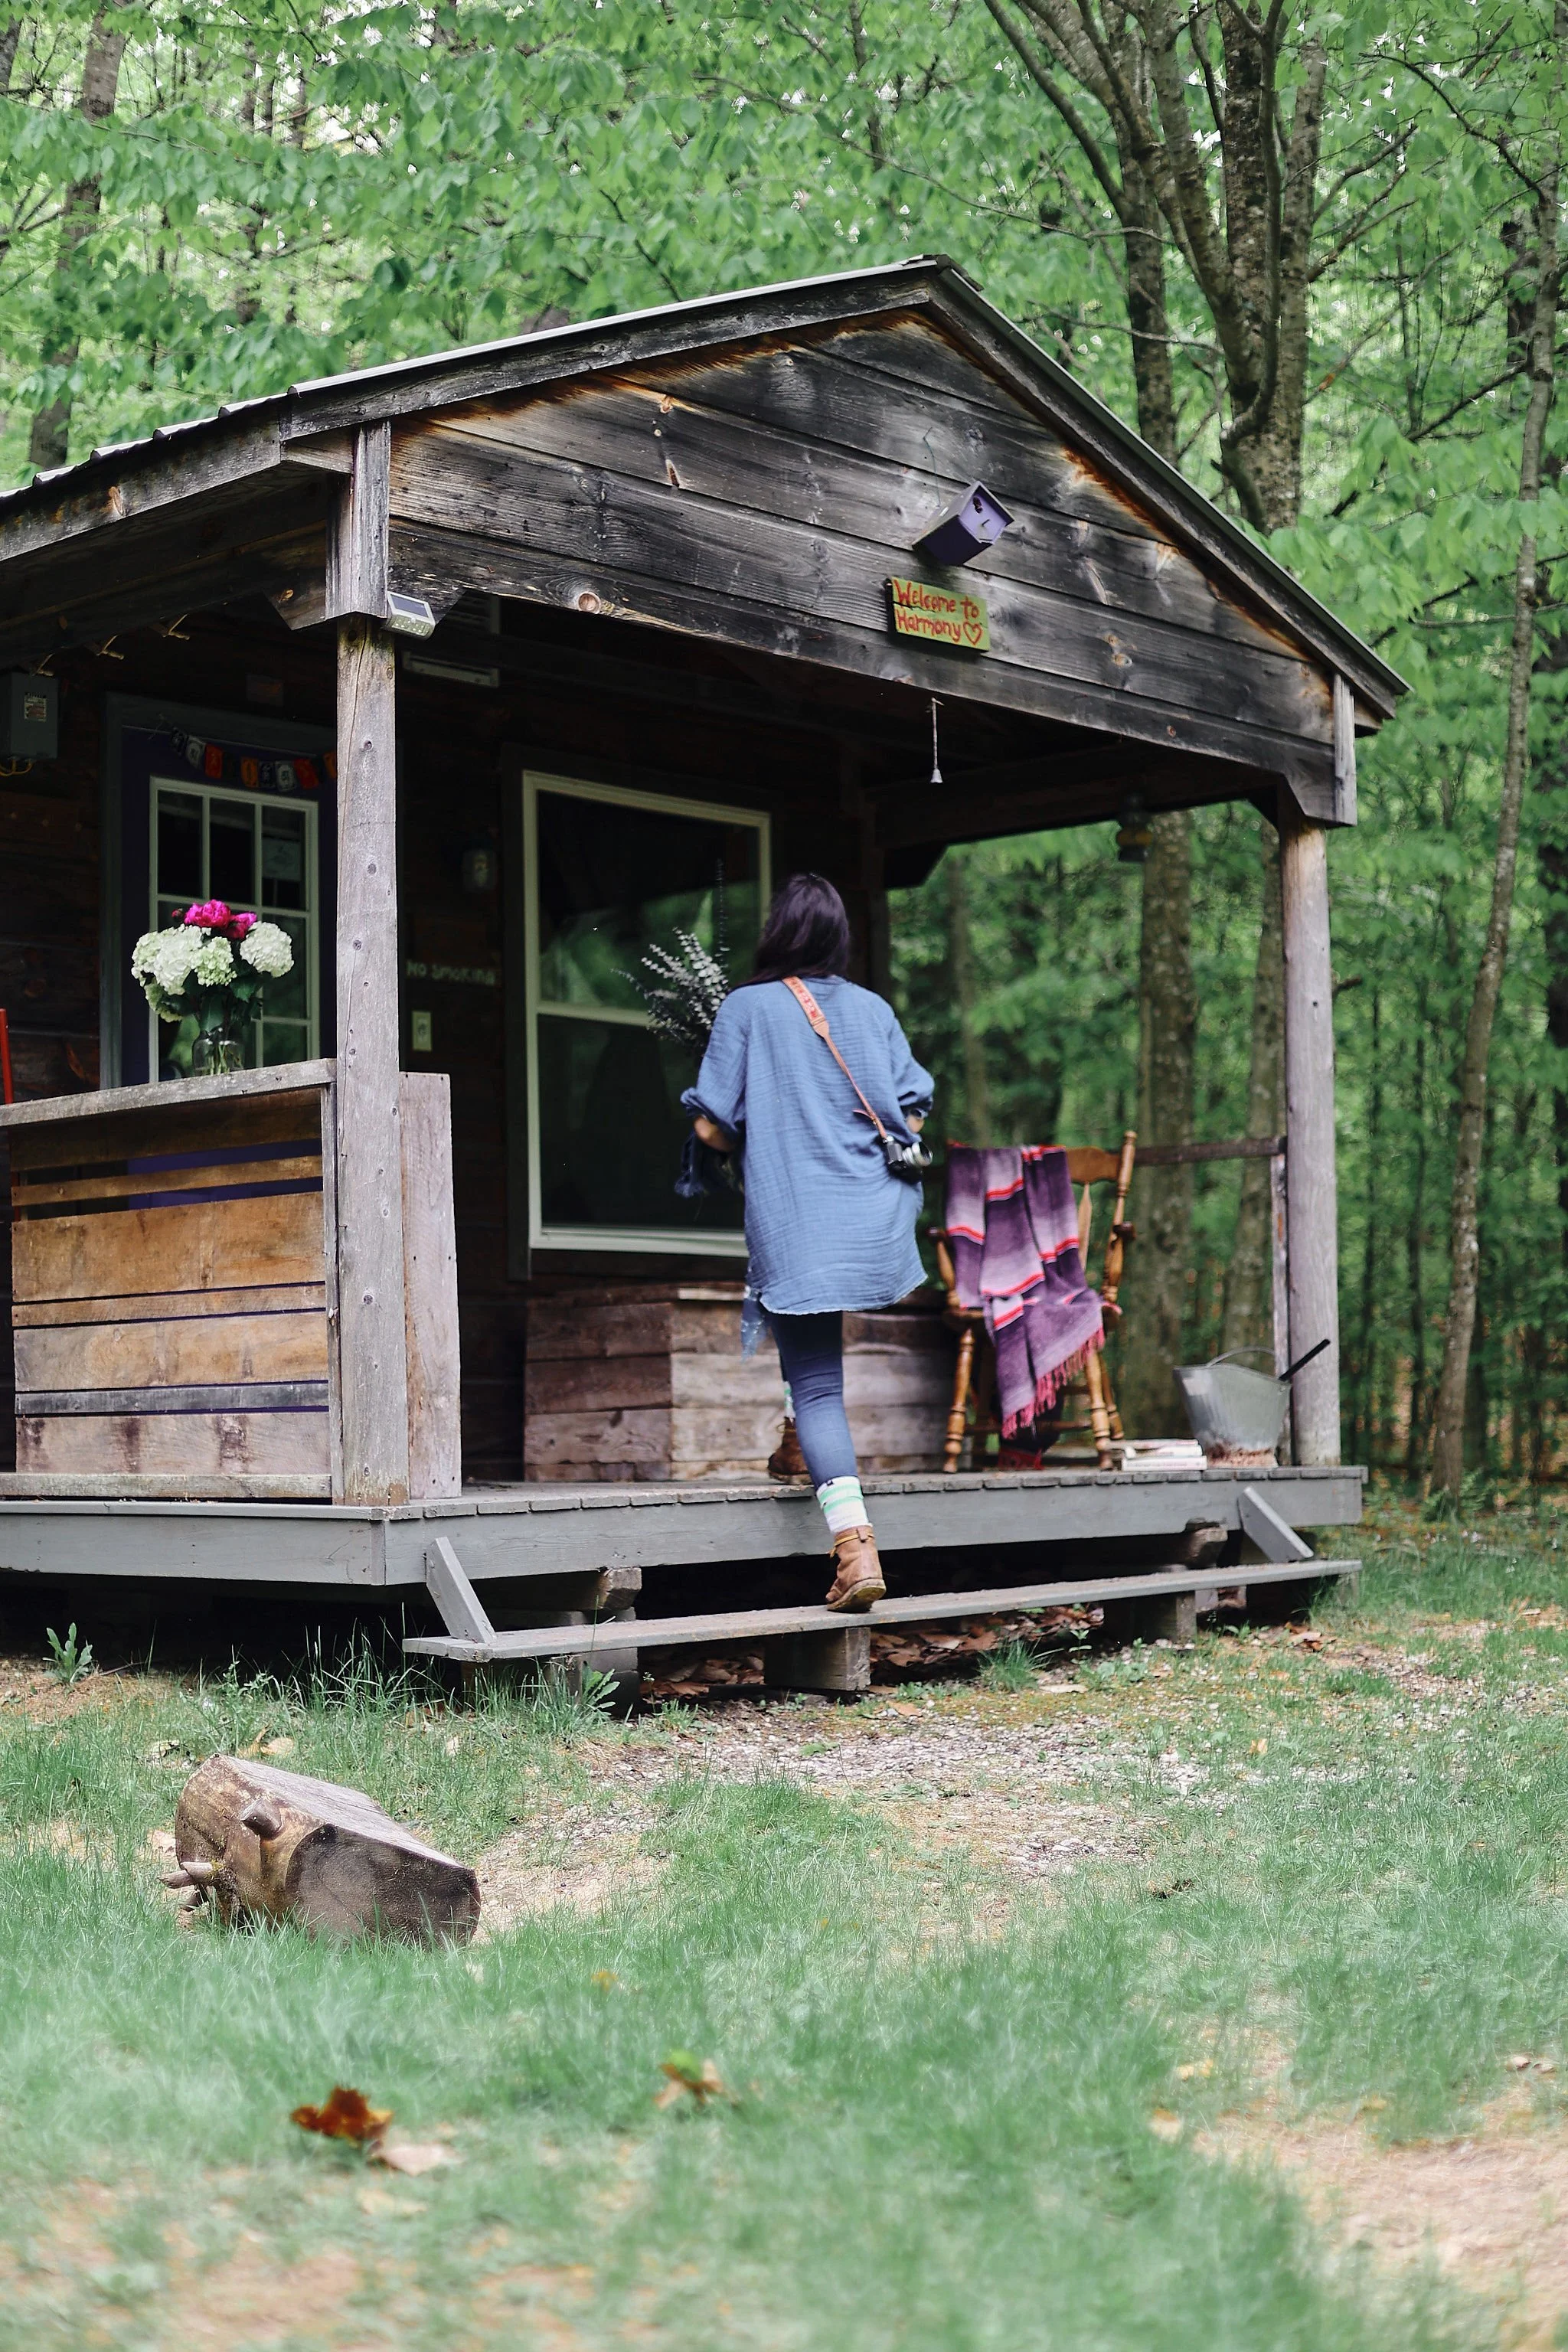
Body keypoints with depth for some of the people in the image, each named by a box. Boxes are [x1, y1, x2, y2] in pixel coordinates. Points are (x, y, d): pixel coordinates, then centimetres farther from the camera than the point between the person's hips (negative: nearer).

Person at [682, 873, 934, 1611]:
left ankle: (855, 1547, -12)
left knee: (816, 1388, -2)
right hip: (879, 1221, 3)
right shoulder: (873, 1009, 7)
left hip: (795, 1229, -3)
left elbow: (713, 1126, -4)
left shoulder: (747, 1007, -2)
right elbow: (912, 1119, 6)